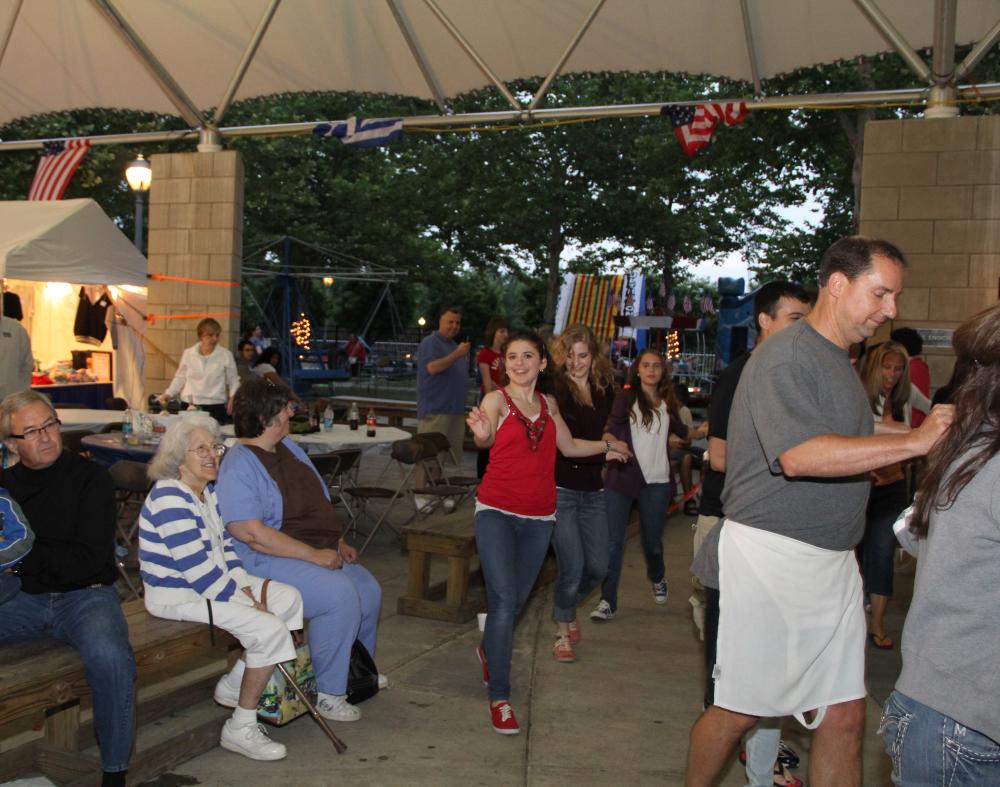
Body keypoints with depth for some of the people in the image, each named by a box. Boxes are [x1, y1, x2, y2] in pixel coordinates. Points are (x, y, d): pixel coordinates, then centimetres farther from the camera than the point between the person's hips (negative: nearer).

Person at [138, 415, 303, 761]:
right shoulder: (170, 500, -23)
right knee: (269, 628, -21)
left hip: (214, 582, 10)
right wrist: (246, 603, -19)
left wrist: (245, 586, 1)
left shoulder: (207, 490, 8)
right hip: (177, 596, -10)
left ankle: (235, 684, 15)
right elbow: (199, 571, -25)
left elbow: (224, 544, 15)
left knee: (289, 598, 6)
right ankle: (240, 729, -7)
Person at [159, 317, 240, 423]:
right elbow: (180, 377, 17)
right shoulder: (188, 353, 6)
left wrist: (233, 397, -9)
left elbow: (233, 381, 6)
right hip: (189, 406, 2)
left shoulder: (226, 355, 0)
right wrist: (169, 393, 7)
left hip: (215, 407, -2)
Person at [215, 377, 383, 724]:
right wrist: (316, 555, -25)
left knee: (369, 591, 3)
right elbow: (252, 533, -26)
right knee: (340, 595, -26)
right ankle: (328, 694, -12)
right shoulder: (238, 467, -18)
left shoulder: (286, 447, 10)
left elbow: (318, 503, 20)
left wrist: (337, 542, 6)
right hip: (269, 561, -9)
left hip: (320, 551, 9)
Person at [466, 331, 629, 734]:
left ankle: (489, 649, 46)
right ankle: (499, 698, -5)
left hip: (538, 517, 5)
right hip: (497, 511, -5)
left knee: (518, 598, 15)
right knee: (504, 600, -14)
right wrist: (482, 435, -48)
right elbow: (486, 438, -26)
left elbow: (569, 446, 22)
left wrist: (607, 445, 28)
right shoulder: (496, 400, -7)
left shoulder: (548, 404, 9)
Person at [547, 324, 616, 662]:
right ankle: (563, 632, 19)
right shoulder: (553, 387, -11)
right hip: (561, 489, -5)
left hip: (593, 491, 5)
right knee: (572, 567, -5)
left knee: (597, 567, 8)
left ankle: (567, 608, 39)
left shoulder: (604, 389, 6)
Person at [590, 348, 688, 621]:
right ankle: (608, 601, -1)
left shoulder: (668, 402, 12)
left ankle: (657, 578, 42)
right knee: (613, 540, -7)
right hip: (622, 476, -3)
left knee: (652, 539, 11)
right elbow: (612, 427, -11)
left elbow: (681, 431, 24)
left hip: (656, 480, 3)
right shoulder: (626, 398, 2)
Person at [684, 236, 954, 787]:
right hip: (771, 553, -9)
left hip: (833, 560, 9)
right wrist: (914, 441, -24)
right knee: (740, 710, 4)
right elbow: (800, 454, -27)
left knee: (844, 715, 9)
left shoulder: (840, 362, 17)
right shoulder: (786, 355, -13)